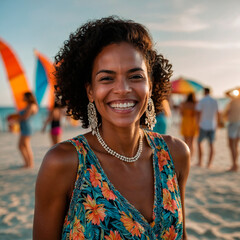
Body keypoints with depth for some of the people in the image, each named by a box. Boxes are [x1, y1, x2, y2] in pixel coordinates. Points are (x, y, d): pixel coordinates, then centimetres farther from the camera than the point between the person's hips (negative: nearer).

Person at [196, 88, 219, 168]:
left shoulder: (201, 101, -8)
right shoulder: (215, 101, 5)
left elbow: (198, 113, -12)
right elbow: (217, 114, 10)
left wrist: (198, 124, -2)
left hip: (203, 126, -3)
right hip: (212, 126, 3)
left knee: (199, 142, 12)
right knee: (211, 144, 6)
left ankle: (200, 162, 11)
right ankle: (209, 163, 6)